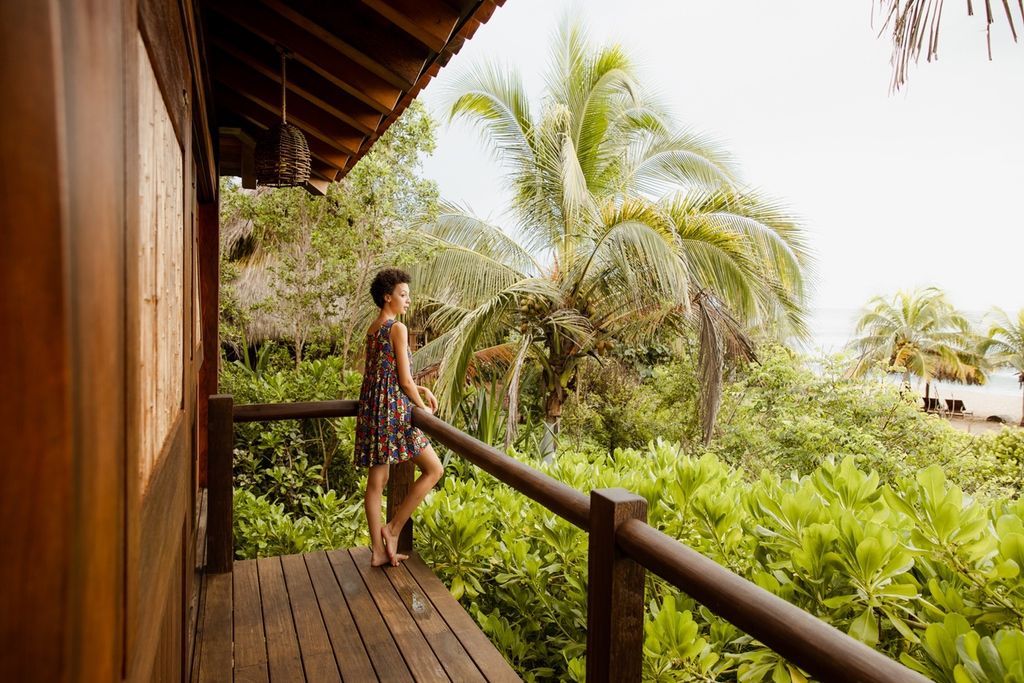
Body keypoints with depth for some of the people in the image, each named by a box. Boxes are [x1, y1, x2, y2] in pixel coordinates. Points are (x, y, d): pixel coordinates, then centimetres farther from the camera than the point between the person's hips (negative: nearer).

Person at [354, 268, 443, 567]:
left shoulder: (372, 329, 15)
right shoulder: (398, 328, -12)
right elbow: (404, 381, -13)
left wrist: (422, 390, 19)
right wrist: (423, 407, 3)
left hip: (371, 408, 9)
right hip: (394, 408, -9)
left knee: (377, 480, 11)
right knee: (434, 469, 4)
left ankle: (378, 550, 18)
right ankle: (393, 529, 5)